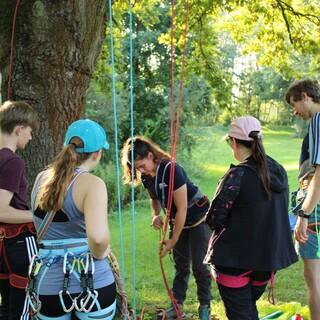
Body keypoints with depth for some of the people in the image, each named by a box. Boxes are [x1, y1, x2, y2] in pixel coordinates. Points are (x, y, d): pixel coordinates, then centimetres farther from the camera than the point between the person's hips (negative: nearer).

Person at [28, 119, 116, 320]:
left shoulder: (41, 179, 4)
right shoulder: (92, 184, -15)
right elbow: (98, 237, -30)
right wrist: (98, 254, -12)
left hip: (49, 284, 5)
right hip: (92, 282, -4)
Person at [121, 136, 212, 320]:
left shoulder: (171, 170, -31)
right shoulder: (146, 176, -9)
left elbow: (182, 208, -28)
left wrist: (173, 240, -22)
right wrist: (156, 215, -11)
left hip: (198, 219, -7)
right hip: (177, 221, 7)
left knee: (200, 265, -1)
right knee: (181, 263, 13)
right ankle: (177, 304, 21)